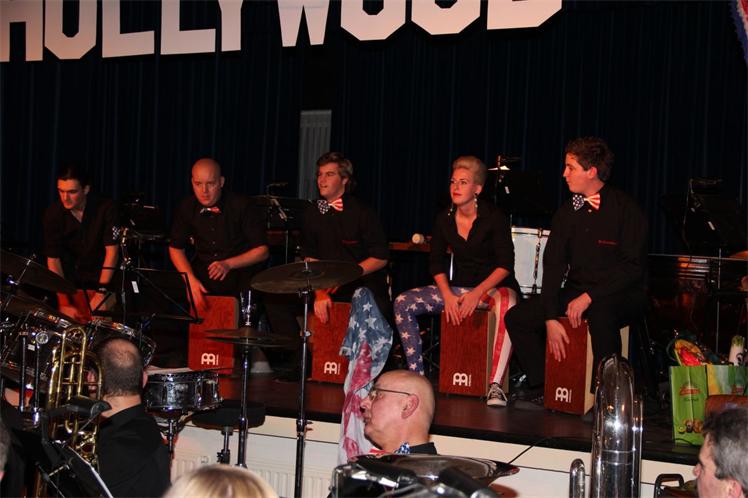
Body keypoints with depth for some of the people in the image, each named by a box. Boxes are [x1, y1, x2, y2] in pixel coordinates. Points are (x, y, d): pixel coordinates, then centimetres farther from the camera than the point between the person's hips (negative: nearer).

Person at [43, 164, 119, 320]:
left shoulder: (106, 208, -17)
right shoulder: (53, 214, -13)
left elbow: (112, 250, -17)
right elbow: (53, 259, -14)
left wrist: (101, 292, -24)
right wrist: (64, 303, -22)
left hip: (102, 277, -1)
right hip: (70, 277, 2)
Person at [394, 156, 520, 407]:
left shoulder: (494, 217, -10)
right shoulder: (444, 219, 4)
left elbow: (505, 264, -14)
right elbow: (437, 263, 8)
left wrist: (477, 294, -24)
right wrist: (448, 295, -9)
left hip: (493, 287, -5)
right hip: (457, 287, 5)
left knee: (506, 302, -43)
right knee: (403, 303, -14)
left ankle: (496, 386, -47)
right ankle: (416, 375, -11)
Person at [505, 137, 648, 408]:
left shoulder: (626, 209, -11)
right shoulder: (567, 212, 6)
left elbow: (633, 266, -17)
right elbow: (553, 264, 1)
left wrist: (589, 296, -24)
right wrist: (551, 319, -11)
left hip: (620, 296, -6)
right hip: (576, 292, 6)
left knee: (600, 314, -40)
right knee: (517, 317, -7)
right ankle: (541, 389, 2)